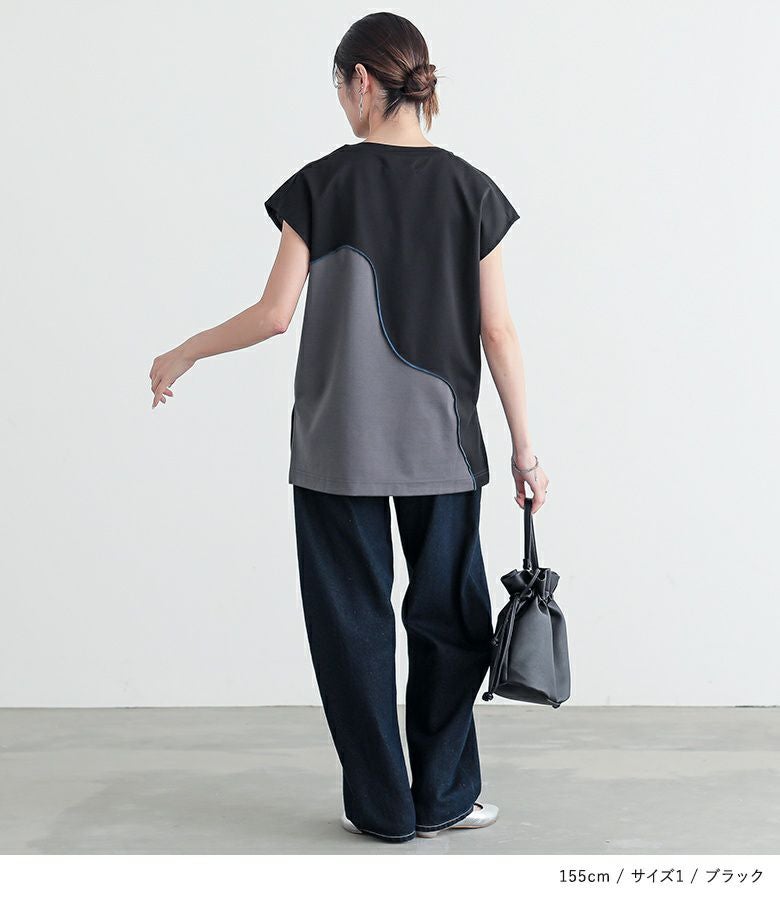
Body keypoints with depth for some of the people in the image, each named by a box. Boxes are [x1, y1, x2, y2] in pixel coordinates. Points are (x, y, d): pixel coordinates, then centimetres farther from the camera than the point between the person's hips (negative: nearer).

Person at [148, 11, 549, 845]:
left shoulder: (321, 185, -6)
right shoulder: (469, 189, -1)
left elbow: (274, 314, -8)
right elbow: (497, 330, -2)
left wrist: (181, 355, 9)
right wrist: (525, 448, 4)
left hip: (338, 445, -1)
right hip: (441, 441, 2)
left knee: (354, 619, 9)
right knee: (447, 616, 13)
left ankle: (382, 805, 15)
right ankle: (443, 797, 19)